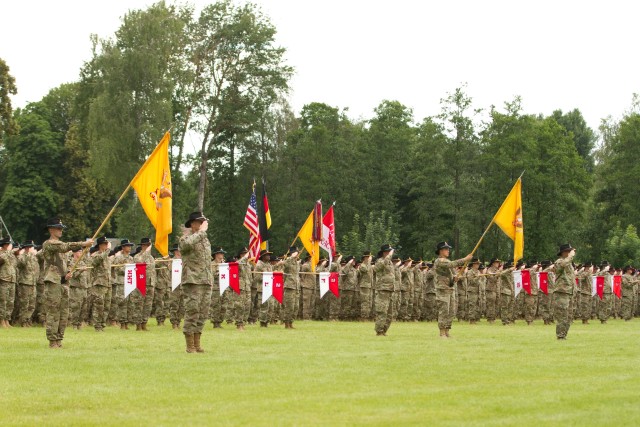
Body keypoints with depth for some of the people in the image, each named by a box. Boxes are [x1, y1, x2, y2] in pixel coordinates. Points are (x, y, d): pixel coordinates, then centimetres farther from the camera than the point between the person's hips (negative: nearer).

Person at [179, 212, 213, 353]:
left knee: (202, 314, 8)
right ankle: (190, 346, -3)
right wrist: (201, 231, -21)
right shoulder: (186, 239, -5)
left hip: (206, 283, 8)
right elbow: (186, 243, -32)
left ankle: (197, 344, 14)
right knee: (192, 313, -8)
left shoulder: (206, 240, 19)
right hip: (192, 282, -8)